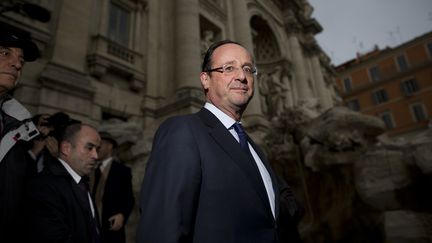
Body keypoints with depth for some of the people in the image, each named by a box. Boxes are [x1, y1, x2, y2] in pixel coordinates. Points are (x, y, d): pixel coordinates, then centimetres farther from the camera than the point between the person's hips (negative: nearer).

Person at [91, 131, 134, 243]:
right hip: (96, 224, 5)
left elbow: (129, 199, -7)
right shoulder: (97, 170, 14)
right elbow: (96, 196, 15)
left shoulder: (122, 170, -3)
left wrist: (122, 215, -22)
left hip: (112, 226, -5)